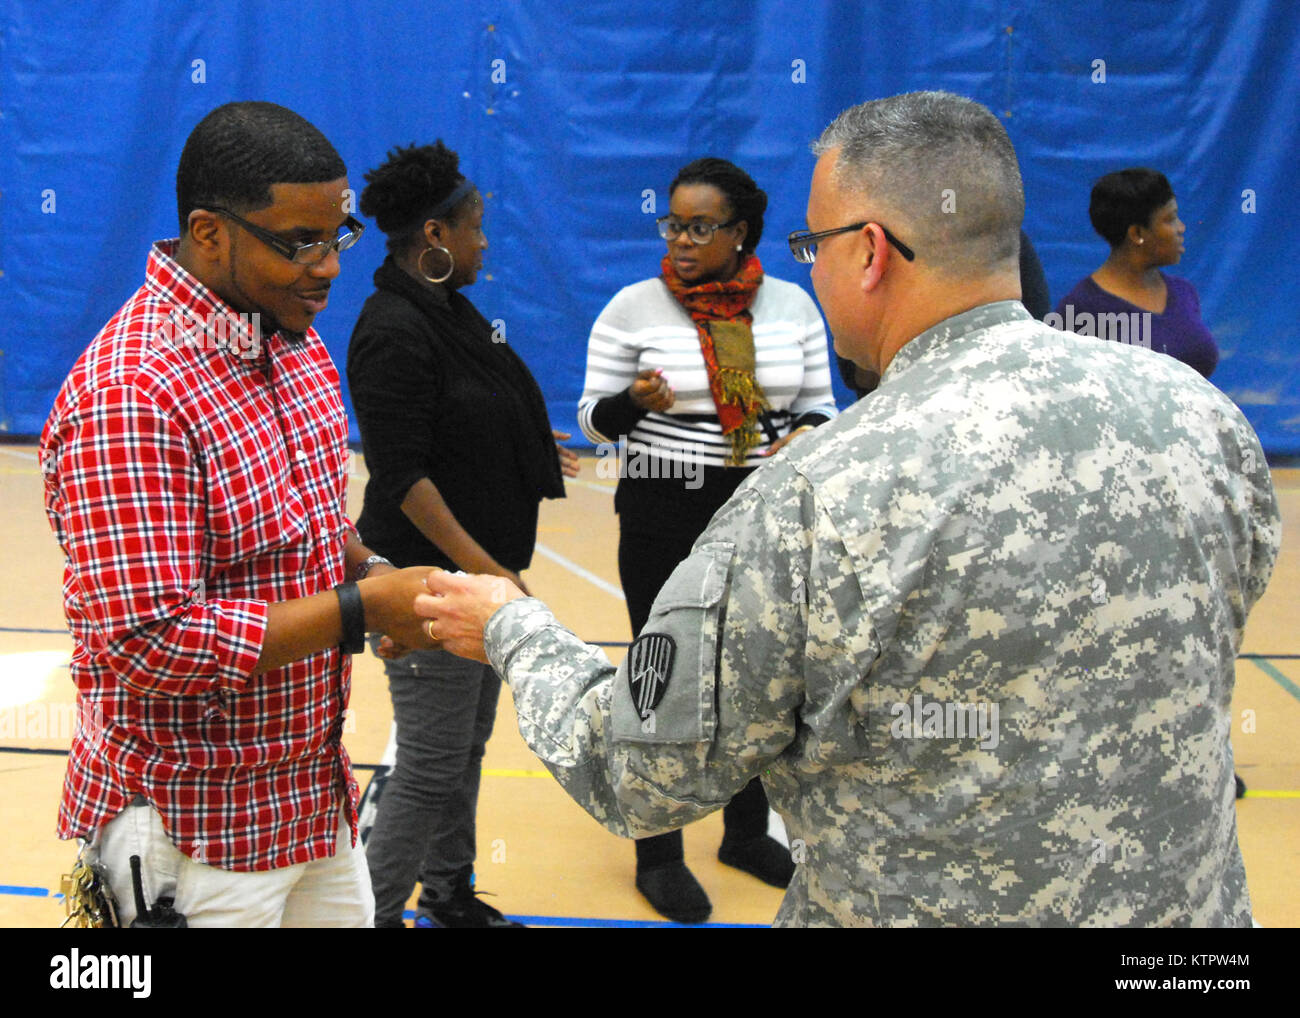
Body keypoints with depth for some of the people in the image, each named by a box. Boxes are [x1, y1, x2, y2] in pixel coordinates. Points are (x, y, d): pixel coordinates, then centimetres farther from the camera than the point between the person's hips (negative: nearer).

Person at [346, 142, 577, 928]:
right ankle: (377, 911, 12)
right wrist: (485, 568, -25)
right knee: (431, 766, -2)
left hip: (480, 564, 10)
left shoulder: (450, 309, 10)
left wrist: (531, 450, 32)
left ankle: (450, 894, 33)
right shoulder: (394, 331, -19)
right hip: (433, 575, -10)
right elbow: (403, 476, -23)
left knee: (467, 746, 19)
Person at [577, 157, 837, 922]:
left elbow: (819, 403, 9)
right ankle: (659, 854, 19)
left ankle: (748, 831, 33)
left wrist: (807, 432, -13)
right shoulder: (633, 307, -5)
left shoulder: (793, 305, 2)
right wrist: (636, 402, -23)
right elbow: (594, 417, -2)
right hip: (665, 522, -3)